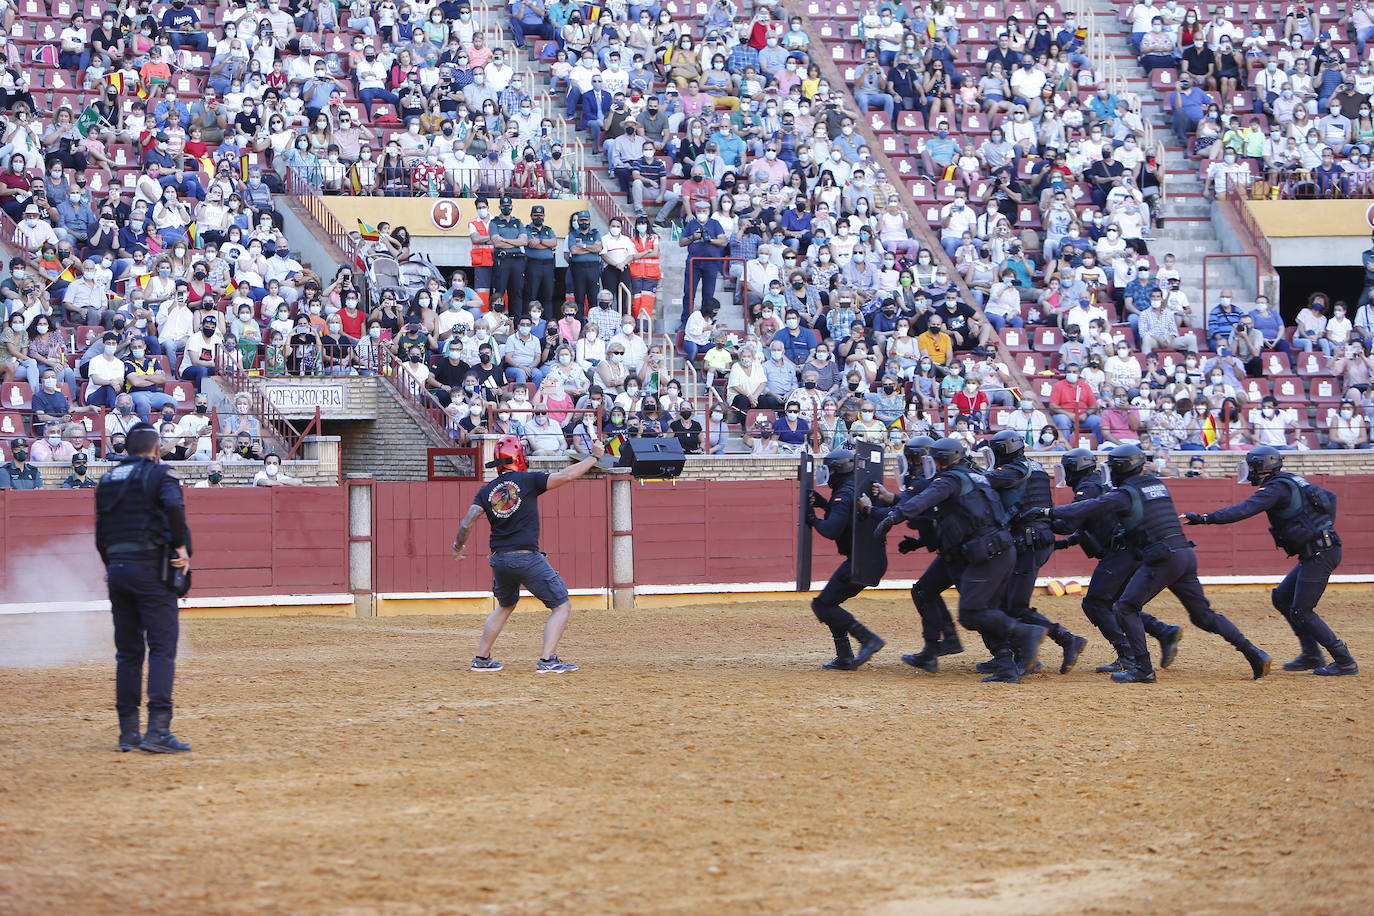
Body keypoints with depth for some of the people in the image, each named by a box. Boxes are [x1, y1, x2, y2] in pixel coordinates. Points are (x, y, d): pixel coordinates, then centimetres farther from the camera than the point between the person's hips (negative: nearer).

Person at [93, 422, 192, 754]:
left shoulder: (107, 480, 16)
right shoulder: (159, 474, -2)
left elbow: (100, 531, 17)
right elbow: (174, 507, -21)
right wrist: (182, 548, -13)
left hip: (116, 568, 6)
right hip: (151, 568, -6)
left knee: (128, 651, 11)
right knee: (162, 648, -6)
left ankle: (128, 732, 11)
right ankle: (158, 730, -15)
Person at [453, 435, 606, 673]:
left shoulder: (487, 491, 8)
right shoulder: (528, 480, -3)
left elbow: (466, 524, 1)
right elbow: (566, 476, -10)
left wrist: (458, 546, 19)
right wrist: (594, 457, 2)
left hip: (499, 560, 6)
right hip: (527, 558, -6)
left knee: (505, 606, 29)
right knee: (562, 606, 2)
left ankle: (481, 658, 27)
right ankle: (547, 660, -12)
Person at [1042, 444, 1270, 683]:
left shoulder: (1126, 494, -4)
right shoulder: (1157, 485, 18)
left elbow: (1090, 509, -4)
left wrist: (1051, 512, 6)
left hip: (1162, 559, -8)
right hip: (1186, 554, 8)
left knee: (1126, 607, -1)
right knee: (1203, 614, 13)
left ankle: (1143, 669, -8)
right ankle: (1252, 652, 5)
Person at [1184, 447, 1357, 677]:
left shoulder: (1276, 488, -13)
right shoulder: (1292, 482, 16)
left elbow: (1244, 510, -24)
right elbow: (1330, 497, 27)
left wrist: (1205, 518, -25)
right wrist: (1323, 526, 21)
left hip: (1319, 554, -10)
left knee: (1301, 612, -7)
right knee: (1282, 598, 15)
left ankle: (1345, 661, -4)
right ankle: (1312, 655, 17)